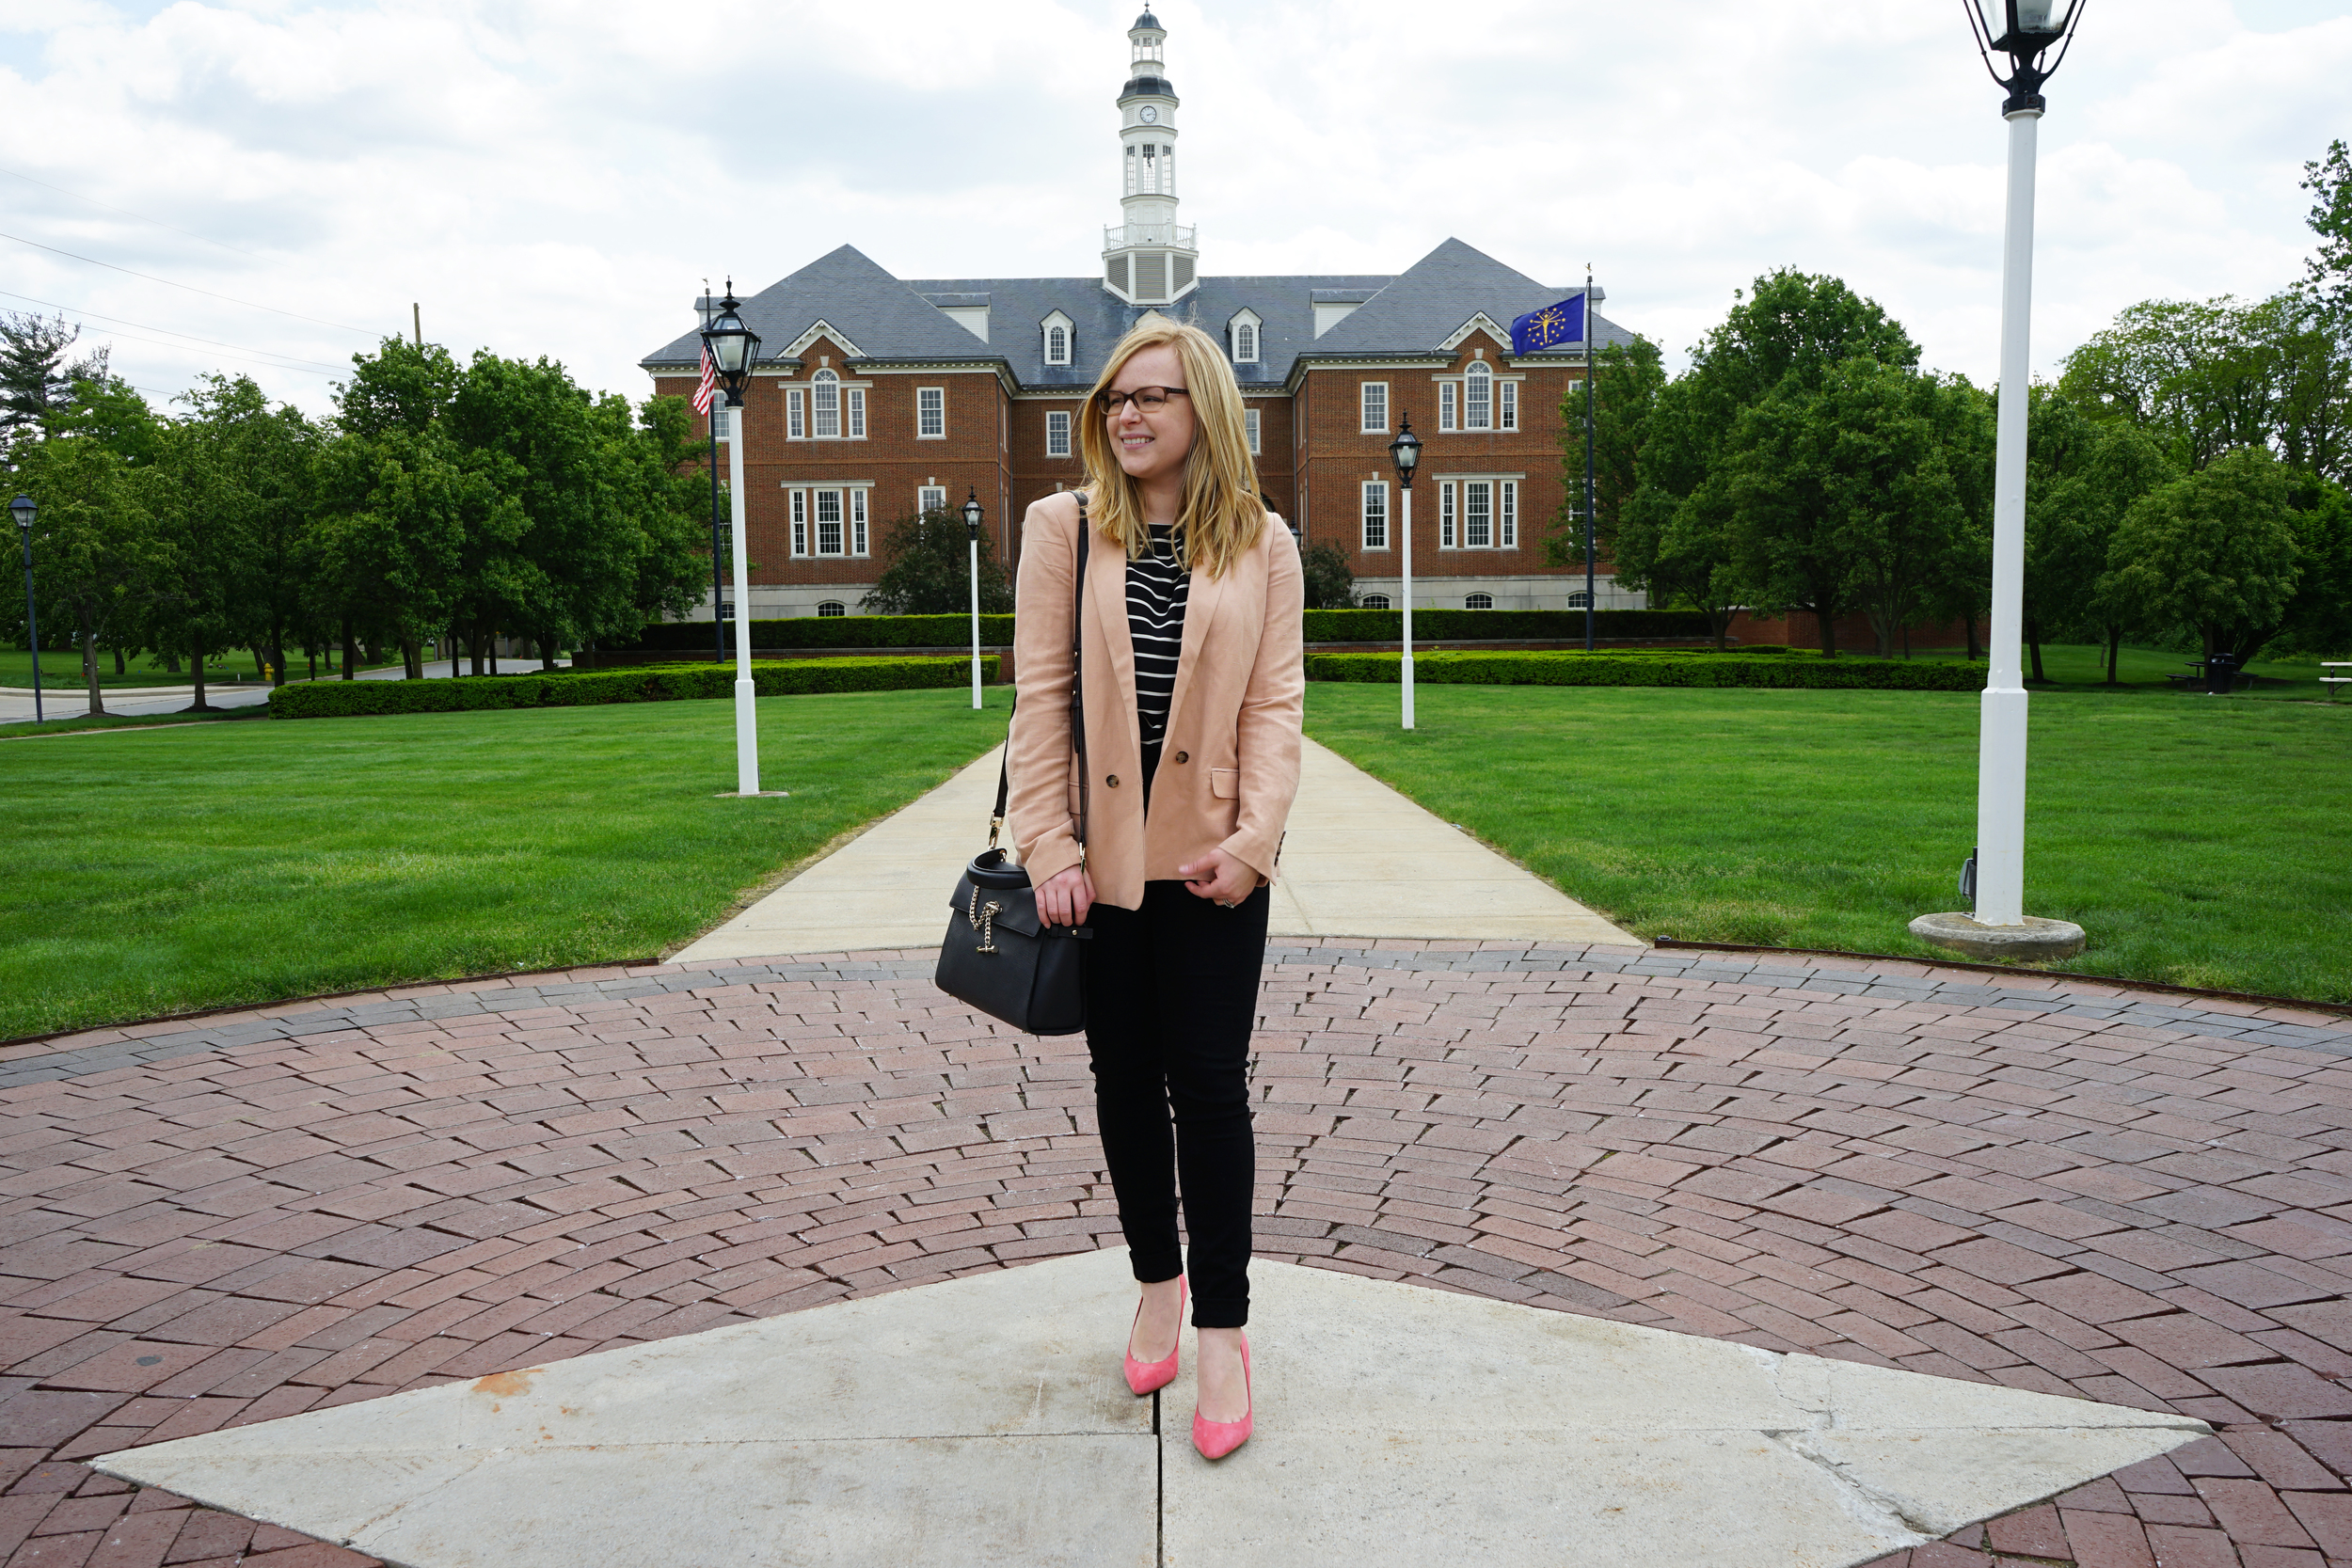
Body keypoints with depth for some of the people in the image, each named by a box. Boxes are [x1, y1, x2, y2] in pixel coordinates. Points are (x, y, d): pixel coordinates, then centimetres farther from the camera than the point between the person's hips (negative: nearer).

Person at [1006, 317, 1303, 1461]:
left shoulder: (1262, 544, 2)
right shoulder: (1063, 528, 1)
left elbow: (1274, 703, 0)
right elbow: (1040, 694, -2)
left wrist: (1252, 836, -11)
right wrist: (1048, 846, -8)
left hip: (1210, 859, -1)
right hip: (1100, 855, 1)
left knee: (1209, 1080, 1)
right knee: (1125, 1076, 12)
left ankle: (1221, 1323, 14)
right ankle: (1157, 1282, 31)